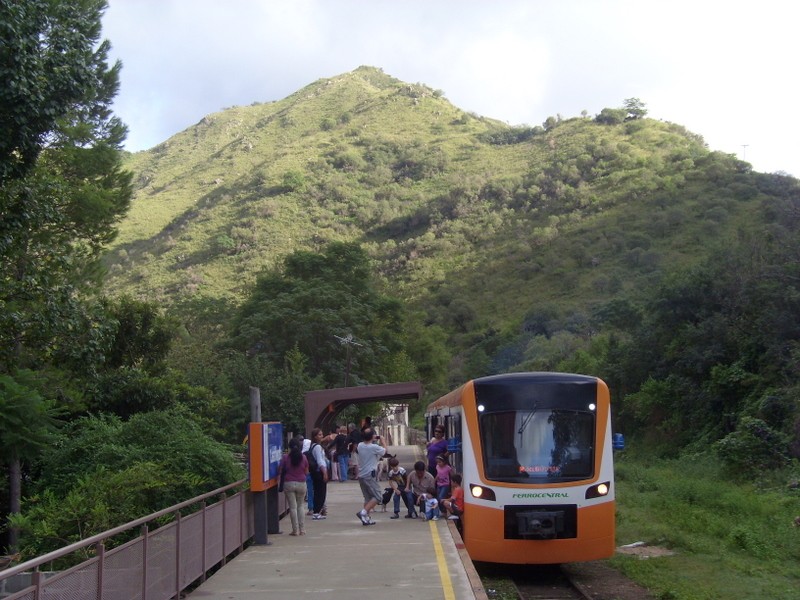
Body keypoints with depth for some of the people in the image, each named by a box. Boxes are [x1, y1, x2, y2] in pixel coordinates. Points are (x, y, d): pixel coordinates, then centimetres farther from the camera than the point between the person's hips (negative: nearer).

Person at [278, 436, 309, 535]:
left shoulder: (285, 458, -8)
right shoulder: (304, 458, -3)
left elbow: (280, 471, -1)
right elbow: (306, 472, 6)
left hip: (289, 484, -2)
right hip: (301, 483, 2)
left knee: (293, 507, 4)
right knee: (300, 506, 16)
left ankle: (295, 530, 4)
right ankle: (302, 529, 12)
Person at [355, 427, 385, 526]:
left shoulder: (360, 446, 3)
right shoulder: (374, 447, -14)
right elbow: (384, 451, 6)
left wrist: (374, 441, 22)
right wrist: (381, 441, 20)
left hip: (361, 475, 7)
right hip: (370, 475, -7)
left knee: (367, 497, 16)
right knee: (378, 497, -1)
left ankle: (366, 518, 11)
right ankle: (363, 512, -16)